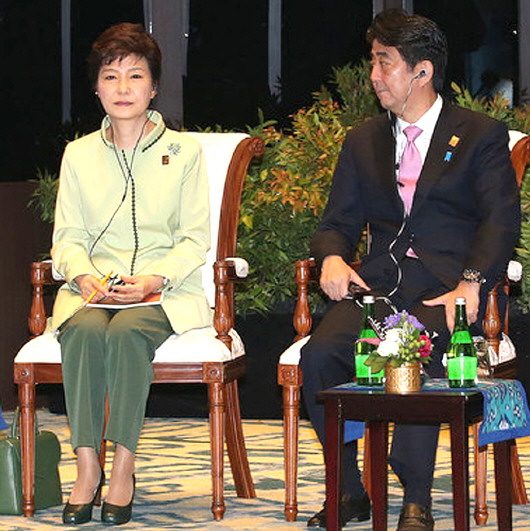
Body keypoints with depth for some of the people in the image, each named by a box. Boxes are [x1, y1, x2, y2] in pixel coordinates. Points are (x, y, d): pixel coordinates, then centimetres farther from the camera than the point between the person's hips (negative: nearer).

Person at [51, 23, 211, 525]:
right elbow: (67, 235, 12)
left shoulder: (184, 151, 7)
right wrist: (84, 275, -10)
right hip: (94, 288, 2)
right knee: (86, 330, -33)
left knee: (127, 330, -35)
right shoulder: (78, 154, 14)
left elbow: (195, 238, 3)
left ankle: (124, 466, -29)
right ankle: (86, 465, -29)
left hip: (164, 291, -2)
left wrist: (154, 279, -14)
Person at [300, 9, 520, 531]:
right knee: (319, 355, -25)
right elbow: (339, 222, 19)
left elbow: (500, 221, -2)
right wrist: (333, 258, -6)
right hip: (378, 284, 4)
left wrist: (470, 283, -19)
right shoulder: (362, 141, 22)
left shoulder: (481, 135, 8)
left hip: (443, 287, -4)